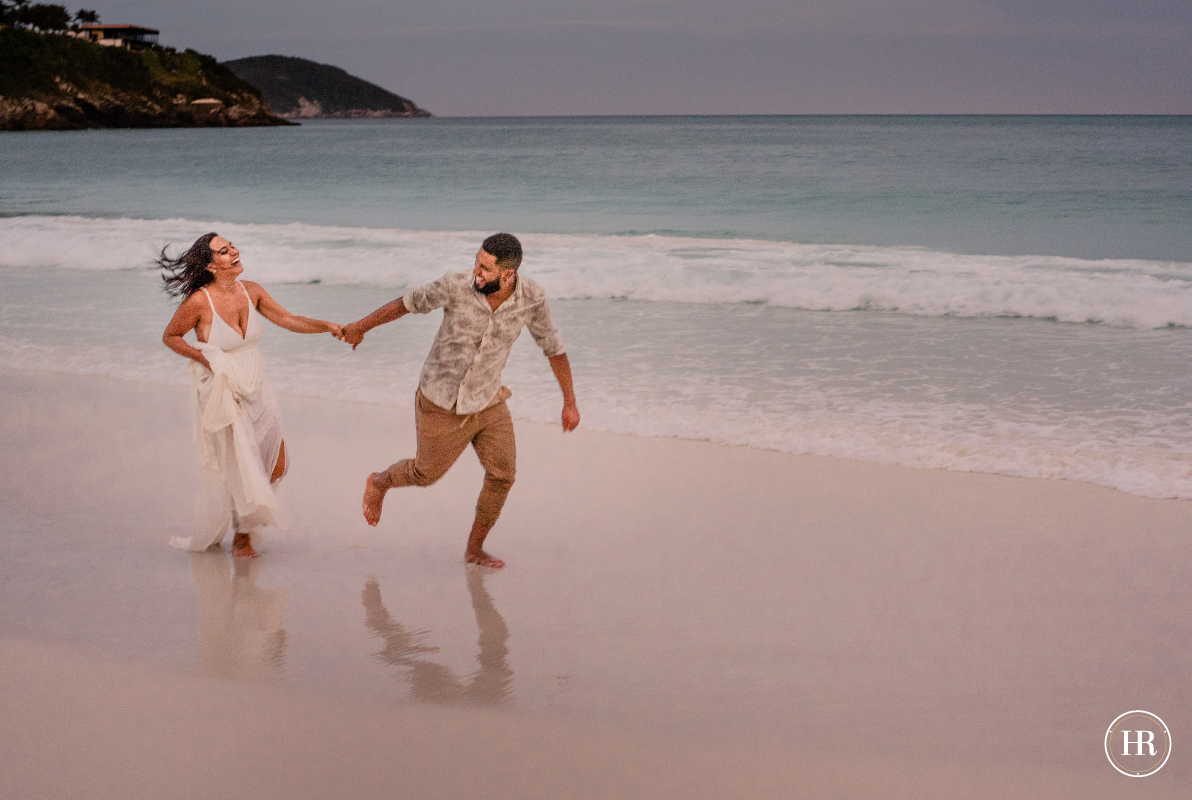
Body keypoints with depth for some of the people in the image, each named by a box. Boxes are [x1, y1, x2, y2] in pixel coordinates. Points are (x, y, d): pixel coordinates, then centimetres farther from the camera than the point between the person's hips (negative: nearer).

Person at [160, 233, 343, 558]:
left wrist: (327, 326, -15)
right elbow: (170, 336, -4)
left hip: (255, 389, 6)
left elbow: (288, 319, -2)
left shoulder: (251, 291, -2)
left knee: (277, 466, 9)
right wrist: (203, 358, -17)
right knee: (238, 470, 2)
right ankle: (242, 537, 26)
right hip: (221, 394, -6)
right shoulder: (198, 302, -17)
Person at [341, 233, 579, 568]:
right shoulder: (456, 285, -27)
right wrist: (361, 326, 6)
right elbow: (409, 302, -9)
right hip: (440, 402, -3)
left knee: (502, 474, -7)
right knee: (427, 474, 13)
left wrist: (570, 402, -1)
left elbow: (553, 346, -3)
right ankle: (379, 483, 47)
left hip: (486, 400, 3)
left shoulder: (531, 297, -19)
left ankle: (475, 549, 15)